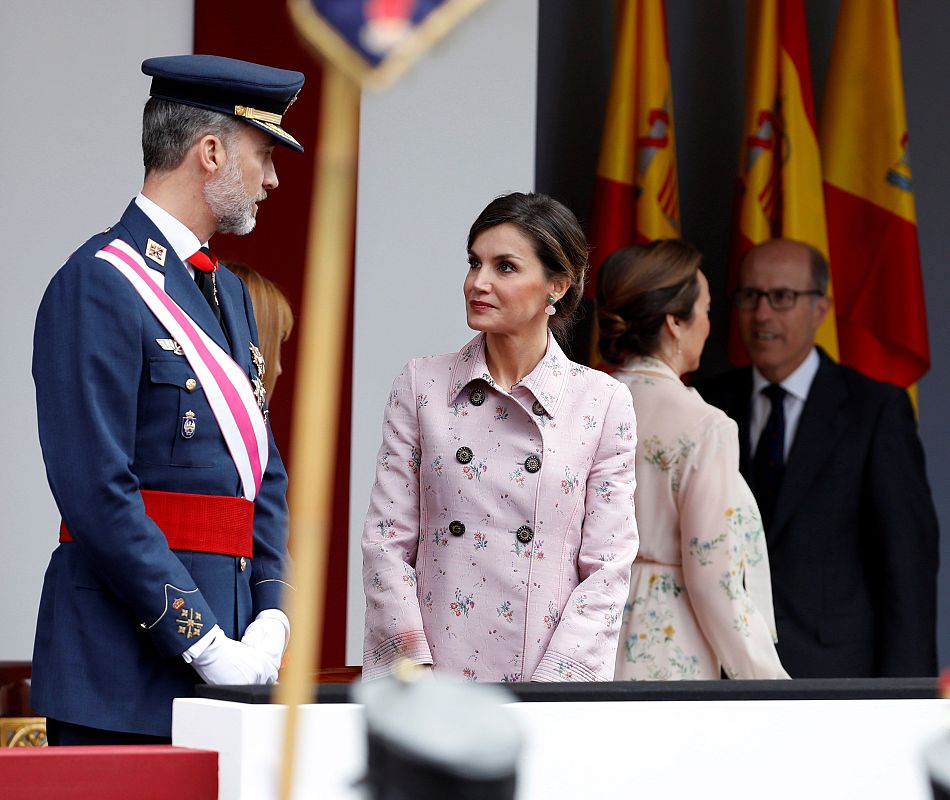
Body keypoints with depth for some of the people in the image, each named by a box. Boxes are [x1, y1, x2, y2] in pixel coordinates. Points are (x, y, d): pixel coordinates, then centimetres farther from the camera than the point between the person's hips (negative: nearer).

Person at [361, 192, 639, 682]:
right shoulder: (421, 385, 3)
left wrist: (549, 681, -12)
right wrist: (416, 665, -9)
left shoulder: (603, 403, 0)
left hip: (550, 679, -1)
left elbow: (607, 568, -2)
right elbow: (385, 542, 1)